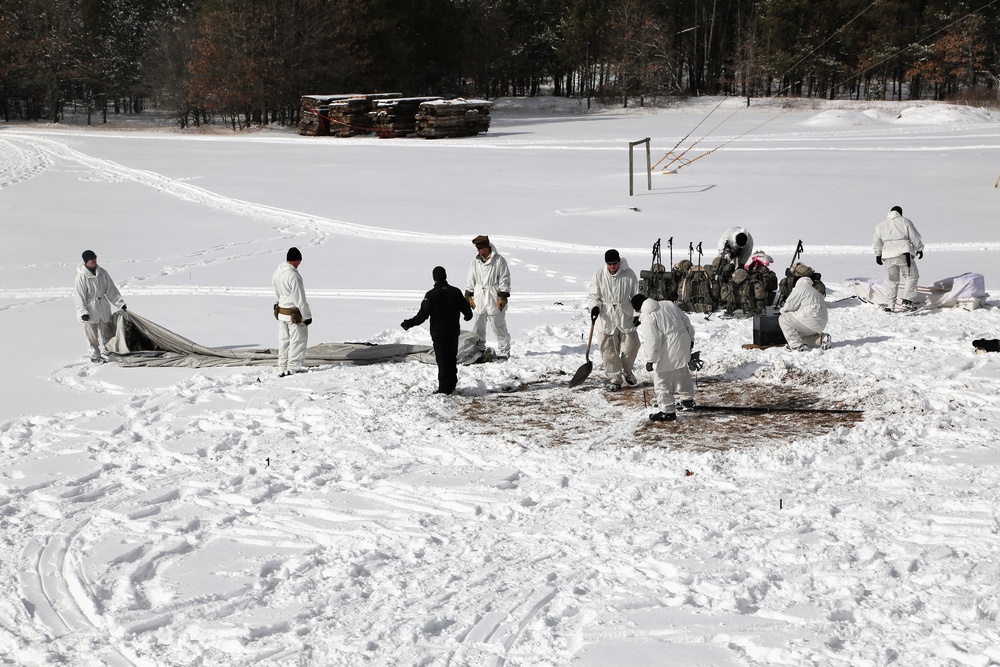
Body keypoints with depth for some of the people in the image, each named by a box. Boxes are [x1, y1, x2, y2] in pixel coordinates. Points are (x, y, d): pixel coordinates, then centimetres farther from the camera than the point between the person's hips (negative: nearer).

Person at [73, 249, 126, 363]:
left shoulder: (102, 273, 3)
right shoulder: (82, 276, -12)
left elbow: (111, 290, 8)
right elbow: (79, 295, -11)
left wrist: (120, 303, 5)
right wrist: (83, 312, -17)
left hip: (104, 308, 5)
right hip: (90, 310, -5)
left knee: (107, 332, 11)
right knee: (93, 335, 3)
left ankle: (106, 352, 25)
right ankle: (95, 356, 15)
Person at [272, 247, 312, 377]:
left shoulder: (277, 272, 1)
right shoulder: (293, 275, -25)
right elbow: (299, 298, -21)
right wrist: (307, 315, -14)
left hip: (280, 311, 8)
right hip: (295, 314, -8)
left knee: (284, 340, 15)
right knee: (298, 340, 4)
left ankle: (282, 369, 20)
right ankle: (293, 368, 7)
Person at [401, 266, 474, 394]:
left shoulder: (431, 295, -14)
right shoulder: (456, 292, -1)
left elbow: (422, 315, -16)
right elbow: (467, 310, 7)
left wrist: (409, 323, -5)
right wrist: (468, 316, 30)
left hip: (438, 333, -4)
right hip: (453, 332, 4)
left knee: (442, 360, -2)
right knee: (452, 359, 16)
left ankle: (444, 387, -5)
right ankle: (452, 384, 23)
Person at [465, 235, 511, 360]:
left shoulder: (499, 260, -6)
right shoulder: (475, 261, 8)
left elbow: (504, 279, -5)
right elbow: (471, 279, 16)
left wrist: (503, 296, -10)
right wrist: (469, 295, 11)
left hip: (494, 300, -5)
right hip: (479, 300, 5)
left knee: (499, 327, 1)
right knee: (477, 328, 9)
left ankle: (503, 352, 9)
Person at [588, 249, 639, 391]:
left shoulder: (629, 274, -5)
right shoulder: (599, 275, -6)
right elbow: (593, 295, 0)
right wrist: (595, 306, -19)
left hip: (625, 316, 1)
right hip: (606, 317, -1)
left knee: (631, 345, 3)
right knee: (608, 349, -1)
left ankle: (626, 371, 31)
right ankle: (614, 379, 11)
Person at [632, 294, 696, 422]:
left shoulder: (647, 319, -14)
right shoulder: (668, 304, 8)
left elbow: (652, 341, -19)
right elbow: (686, 320, 15)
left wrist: (650, 360, -9)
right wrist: (691, 338, 27)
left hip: (668, 353, -9)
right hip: (684, 343, 9)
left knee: (662, 380, 0)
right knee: (682, 373, 28)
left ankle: (668, 411, 1)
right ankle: (687, 399, 46)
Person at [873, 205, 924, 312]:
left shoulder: (880, 225, 14)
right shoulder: (905, 222, 4)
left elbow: (877, 243, 16)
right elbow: (915, 237, 4)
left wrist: (878, 255, 25)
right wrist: (919, 249, 15)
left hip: (888, 256, 3)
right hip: (904, 254, -3)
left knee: (891, 280, 13)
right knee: (911, 276, 6)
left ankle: (890, 304, 12)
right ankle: (907, 300, -6)